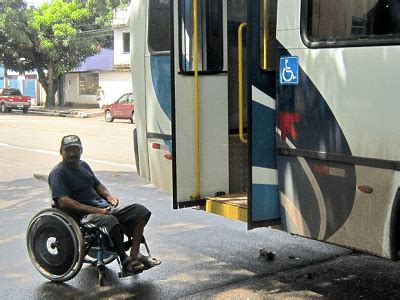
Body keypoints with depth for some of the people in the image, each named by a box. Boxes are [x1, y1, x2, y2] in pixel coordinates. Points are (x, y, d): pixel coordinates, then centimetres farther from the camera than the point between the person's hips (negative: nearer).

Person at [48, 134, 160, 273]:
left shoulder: (83, 165, 19)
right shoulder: (58, 173, -7)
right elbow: (64, 202, -18)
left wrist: (109, 196, 6)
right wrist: (94, 210, -23)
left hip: (104, 208, 9)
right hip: (83, 215, -9)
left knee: (140, 211, -6)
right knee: (110, 221, -38)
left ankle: (134, 254, -12)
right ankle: (125, 260, -19)